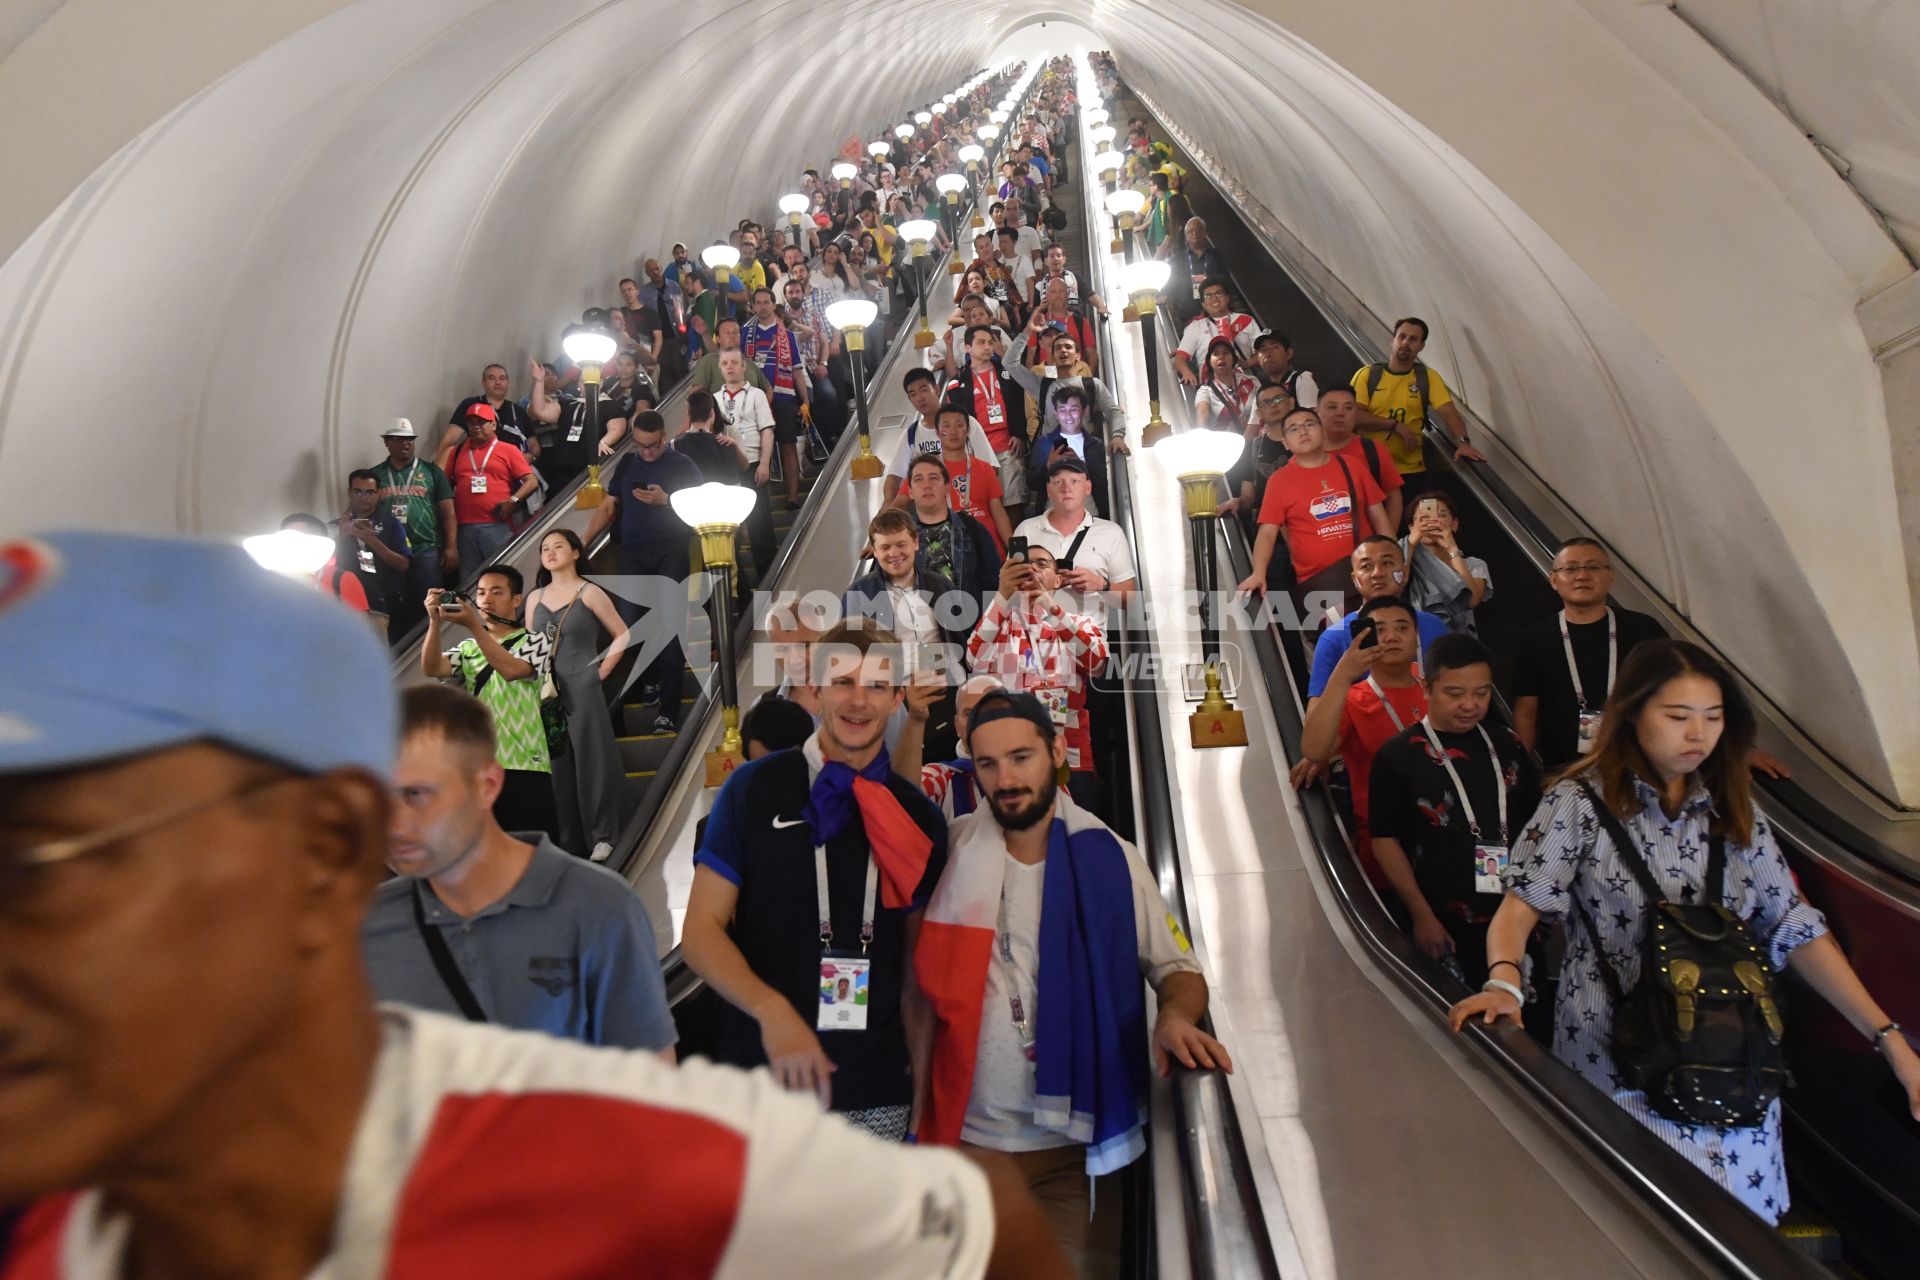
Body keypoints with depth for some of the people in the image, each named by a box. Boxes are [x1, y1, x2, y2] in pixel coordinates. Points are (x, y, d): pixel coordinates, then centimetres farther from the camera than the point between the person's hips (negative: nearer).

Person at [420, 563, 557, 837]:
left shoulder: (534, 641, 5)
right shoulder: (468, 648, 17)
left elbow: (511, 669, -15)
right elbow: (431, 669, -2)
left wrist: (472, 624, -22)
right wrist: (435, 622, -17)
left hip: (524, 764, -4)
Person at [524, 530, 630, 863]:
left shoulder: (590, 593, 0)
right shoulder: (535, 597, 12)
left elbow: (622, 636, 0)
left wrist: (601, 672, -5)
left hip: (582, 689, -4)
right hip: (545, 692, 4)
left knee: (591, 761, -2)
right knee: (555, 766, 6)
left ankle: (602, 835, 5)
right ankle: (564, 838, 14)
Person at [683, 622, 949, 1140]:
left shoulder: (918, 818, 5)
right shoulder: (755, 788, -3)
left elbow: (917, 967, 11)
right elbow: (701, 932, -5)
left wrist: (924, 1078, 4)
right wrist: (771, 1010, -20)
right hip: (762, 1080, -2)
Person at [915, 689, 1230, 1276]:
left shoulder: (1112, 861, -4)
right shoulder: (953, 850, -2)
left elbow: (1178, 968, 0)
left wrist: (1176, 1015, -18)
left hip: (1077, 1144, 0)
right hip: (966, 1137, 0)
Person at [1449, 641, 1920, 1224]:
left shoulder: (1733, 811, 7)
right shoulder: (1581, 803, -7)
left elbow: (1796, 929, 7)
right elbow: (1518, 908, -12)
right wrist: (1504, 983, -30)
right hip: (1620, 1066, -4)